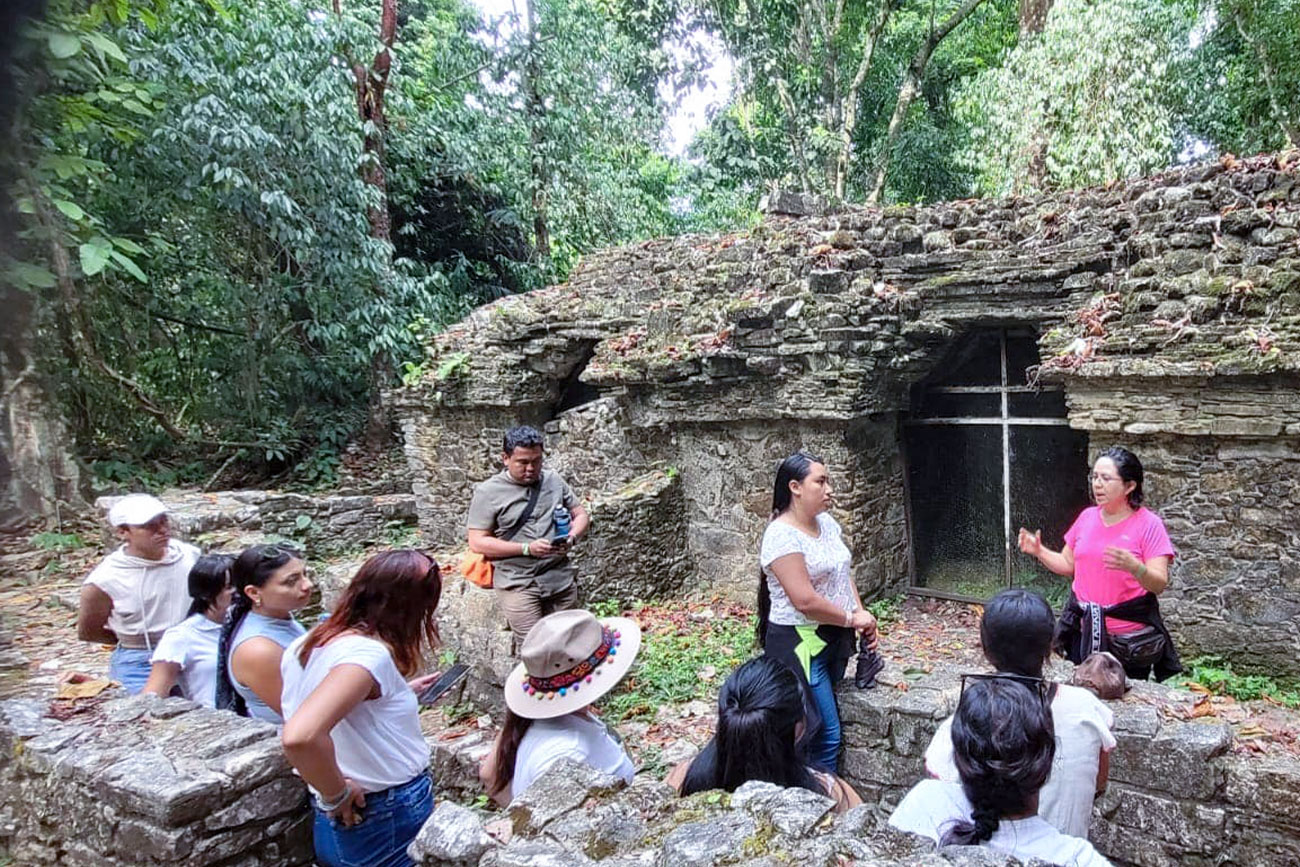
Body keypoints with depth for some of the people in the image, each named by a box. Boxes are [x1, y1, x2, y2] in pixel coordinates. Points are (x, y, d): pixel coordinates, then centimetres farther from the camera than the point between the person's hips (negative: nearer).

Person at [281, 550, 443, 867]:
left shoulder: (304, 645, 1)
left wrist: (401, 692, 16)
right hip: (392, 825, -7)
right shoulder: (369, 653, -26)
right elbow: (300, 737, -39)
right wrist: (338, 794, -22)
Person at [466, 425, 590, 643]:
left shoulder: (554, 480, 9)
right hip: (519, 583, -4)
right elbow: (477, 543, -7)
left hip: (561, 578, 4)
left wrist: (571, 538, -6)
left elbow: (581, 515, 17)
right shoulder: (488, 493, -4)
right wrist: (527, 548, -15)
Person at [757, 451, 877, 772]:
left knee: (826, 729, 17)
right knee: (827, 733, -3)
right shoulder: (782, 535, -21)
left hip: (833, 639, 8)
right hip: (800, 646, -8)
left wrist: (862, 613, 1)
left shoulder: (827, 523, 6)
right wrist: (852, 619, -13)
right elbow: (805, 601, -24)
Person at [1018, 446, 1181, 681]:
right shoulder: (1087, 517, 5)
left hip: (1129, 635, -4)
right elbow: (1068, 564, 15)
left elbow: (1160, 584, -15)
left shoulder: (1148, 524, -9)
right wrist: (1039, 551, 0)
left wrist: (1133, 567, -33)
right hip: (1084, 631, 4)